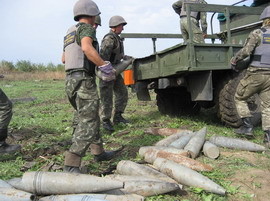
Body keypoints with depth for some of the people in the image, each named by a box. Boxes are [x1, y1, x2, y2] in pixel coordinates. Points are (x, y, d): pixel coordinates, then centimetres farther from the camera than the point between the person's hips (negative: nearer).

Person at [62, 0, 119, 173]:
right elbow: (87, 48, -26)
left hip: (71, 80, 10)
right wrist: (106, 66, -20)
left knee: (92, 119, 19)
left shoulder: (70, 32, 23)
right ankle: (71, 166, -13)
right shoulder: (86, 28, -4)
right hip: (84, 81, -9)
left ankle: (99, 152, 30)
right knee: (87, 124, -10)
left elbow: (64, 59, 31)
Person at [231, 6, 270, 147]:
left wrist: (234, 61, -1)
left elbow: (246, 51, -16)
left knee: (240, 98, 12)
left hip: (255, 73, -5)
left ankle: (247, 127, 7)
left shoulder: (257, 33, -6)